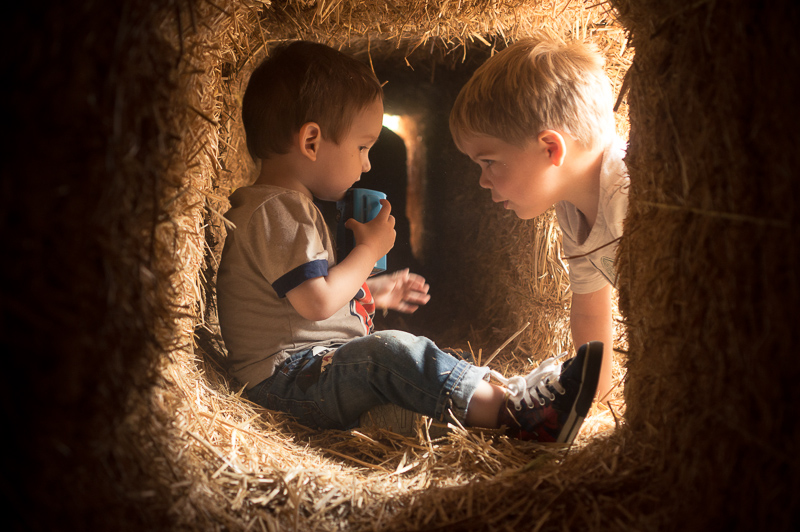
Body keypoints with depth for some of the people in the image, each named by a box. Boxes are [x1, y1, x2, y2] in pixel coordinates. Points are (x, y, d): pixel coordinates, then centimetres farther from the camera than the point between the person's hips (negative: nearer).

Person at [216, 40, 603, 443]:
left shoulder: (290, 205, 20)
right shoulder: (276, 210, -17)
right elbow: (318, 302, -25)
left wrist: (372, 292, 24)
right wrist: (370, 249, -11)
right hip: (287, 382, -12)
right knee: (392, 351, -30)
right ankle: (514, 411, -35)